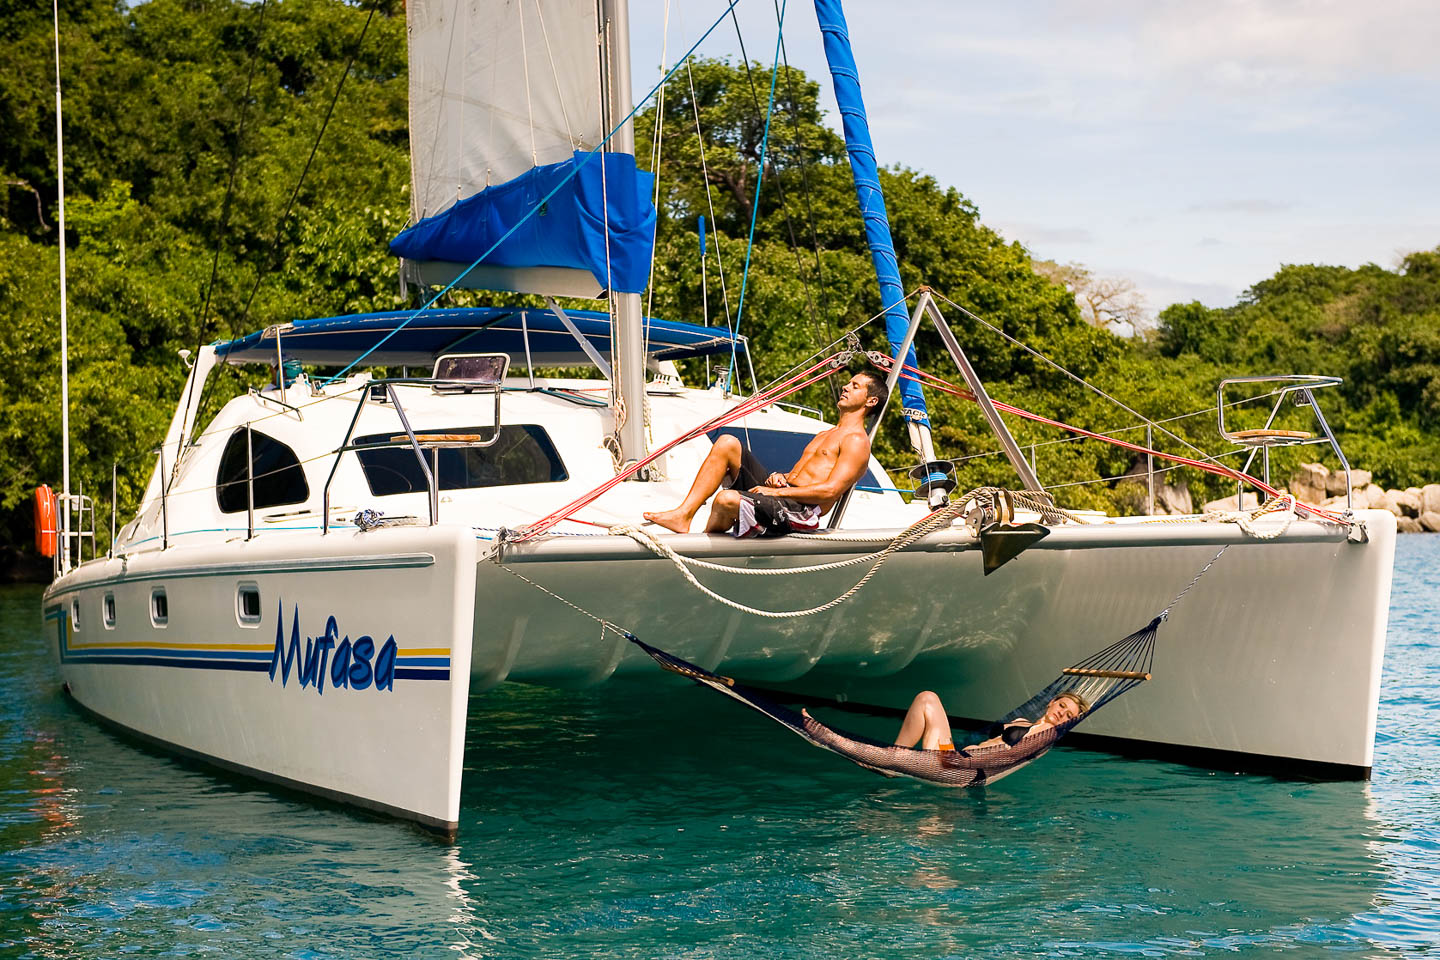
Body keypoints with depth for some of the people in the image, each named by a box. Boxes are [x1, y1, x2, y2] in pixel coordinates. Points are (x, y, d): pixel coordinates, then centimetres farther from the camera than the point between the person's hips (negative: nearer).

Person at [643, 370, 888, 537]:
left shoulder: (857, 441, -1)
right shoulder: (824, 436, 31)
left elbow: (831, 491, -14)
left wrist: (777, 491, -14)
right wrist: (779, 477, 3)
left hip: (801, 510, -10)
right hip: (781, 494, 10)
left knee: (727, 500, -34)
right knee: (727, 443, -3)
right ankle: (684, 514, -14)